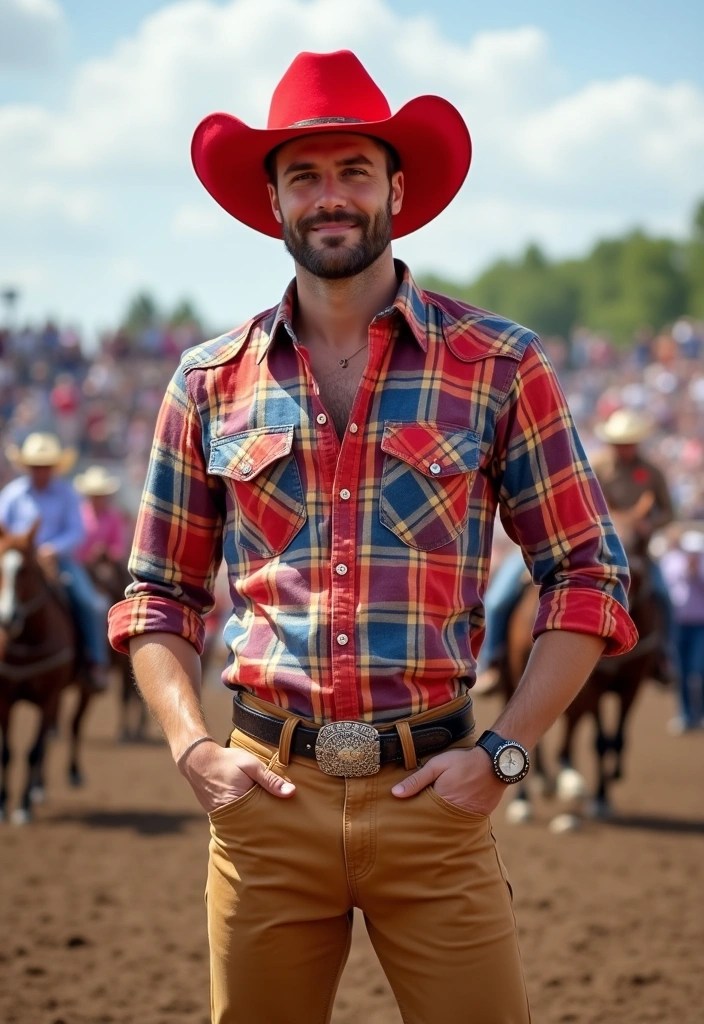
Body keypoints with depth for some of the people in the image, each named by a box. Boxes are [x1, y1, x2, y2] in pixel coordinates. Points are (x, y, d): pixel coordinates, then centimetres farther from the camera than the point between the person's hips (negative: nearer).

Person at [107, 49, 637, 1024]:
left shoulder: (498, 365, 2)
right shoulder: (211, 383, 8)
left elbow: (587, 577, 4)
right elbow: (160, 596, 14)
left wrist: (504, 752, -5)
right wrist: (193, 748, 0)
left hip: (433, 796, -2)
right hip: (266, 793, 2)